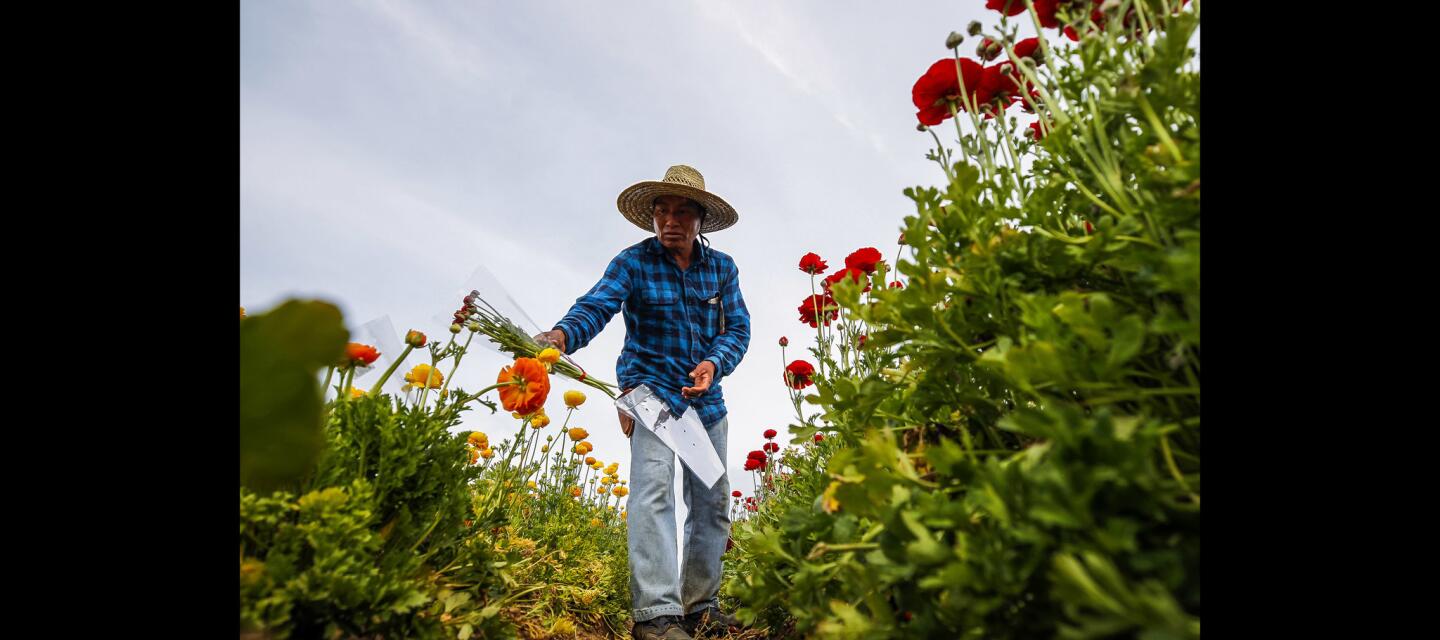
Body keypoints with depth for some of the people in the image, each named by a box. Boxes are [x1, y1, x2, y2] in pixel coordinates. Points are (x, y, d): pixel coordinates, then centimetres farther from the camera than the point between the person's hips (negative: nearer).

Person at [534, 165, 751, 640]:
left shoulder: (722, 267, 4)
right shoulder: (633, 262, -7)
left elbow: (738, 328, 1)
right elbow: (597, 305, -22)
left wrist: (714, 363, -20)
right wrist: (562, 335, -43)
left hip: (707, 396, 5)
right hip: (651, 387, -4)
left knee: (712, 503, 8)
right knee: (653, 486, -22)